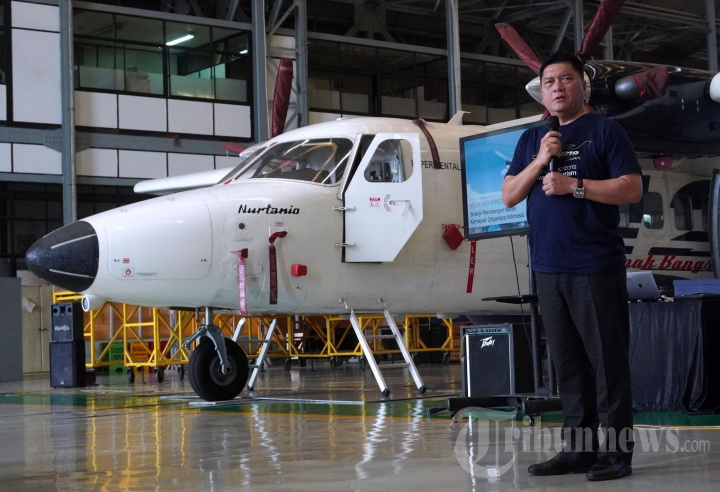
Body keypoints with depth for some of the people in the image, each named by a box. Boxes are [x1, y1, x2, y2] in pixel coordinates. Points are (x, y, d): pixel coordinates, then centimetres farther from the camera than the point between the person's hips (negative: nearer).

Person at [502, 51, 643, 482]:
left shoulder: (604, 131, 1)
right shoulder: (532, 139, 18)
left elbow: (632, 189, -7)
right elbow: (509, 196, 12)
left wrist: (574, 186, -14)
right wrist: (540, 161, -3)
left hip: (596, 268, -5)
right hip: (549, 268, 6)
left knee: (607, 361, -4)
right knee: (568, 364, 8)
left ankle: (617, 452, 0)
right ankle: (579, 449, 14)